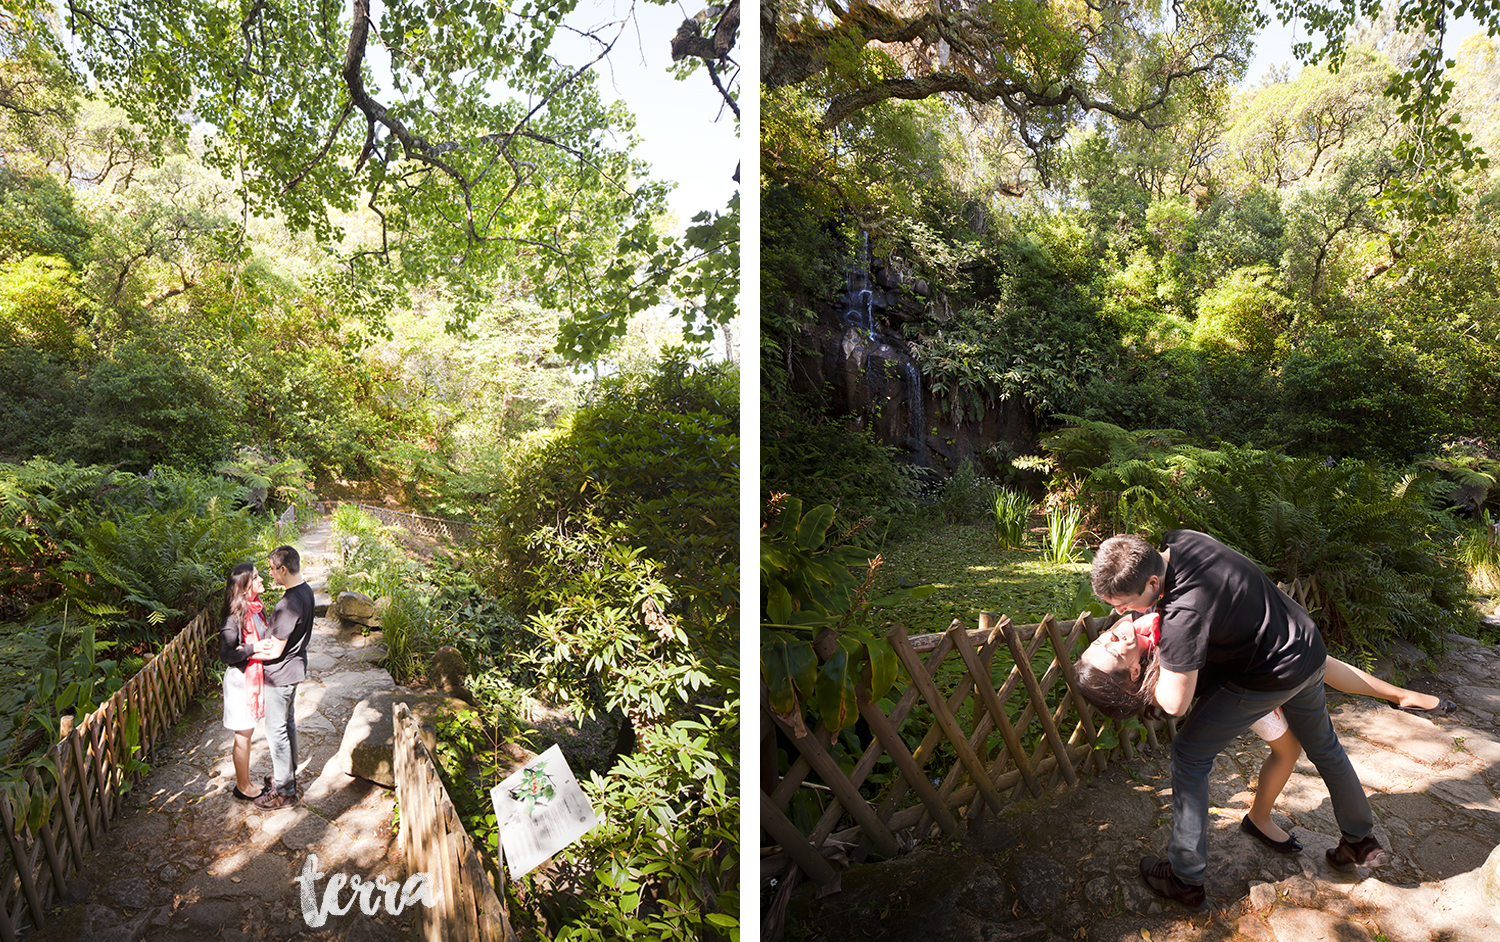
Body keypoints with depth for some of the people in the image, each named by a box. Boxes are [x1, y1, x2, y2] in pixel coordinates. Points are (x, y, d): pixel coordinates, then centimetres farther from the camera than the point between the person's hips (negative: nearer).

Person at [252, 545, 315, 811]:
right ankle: (288, 774, 38)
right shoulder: (305, 590, 1)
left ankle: (283, 791, 15)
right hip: (294, 667, 10)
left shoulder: (289, 604, -30)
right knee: (288, 724, 22)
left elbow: (275, 651, -24)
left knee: (276, 731, 3)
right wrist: (263, 643, -3)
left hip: (280, 674, -10)